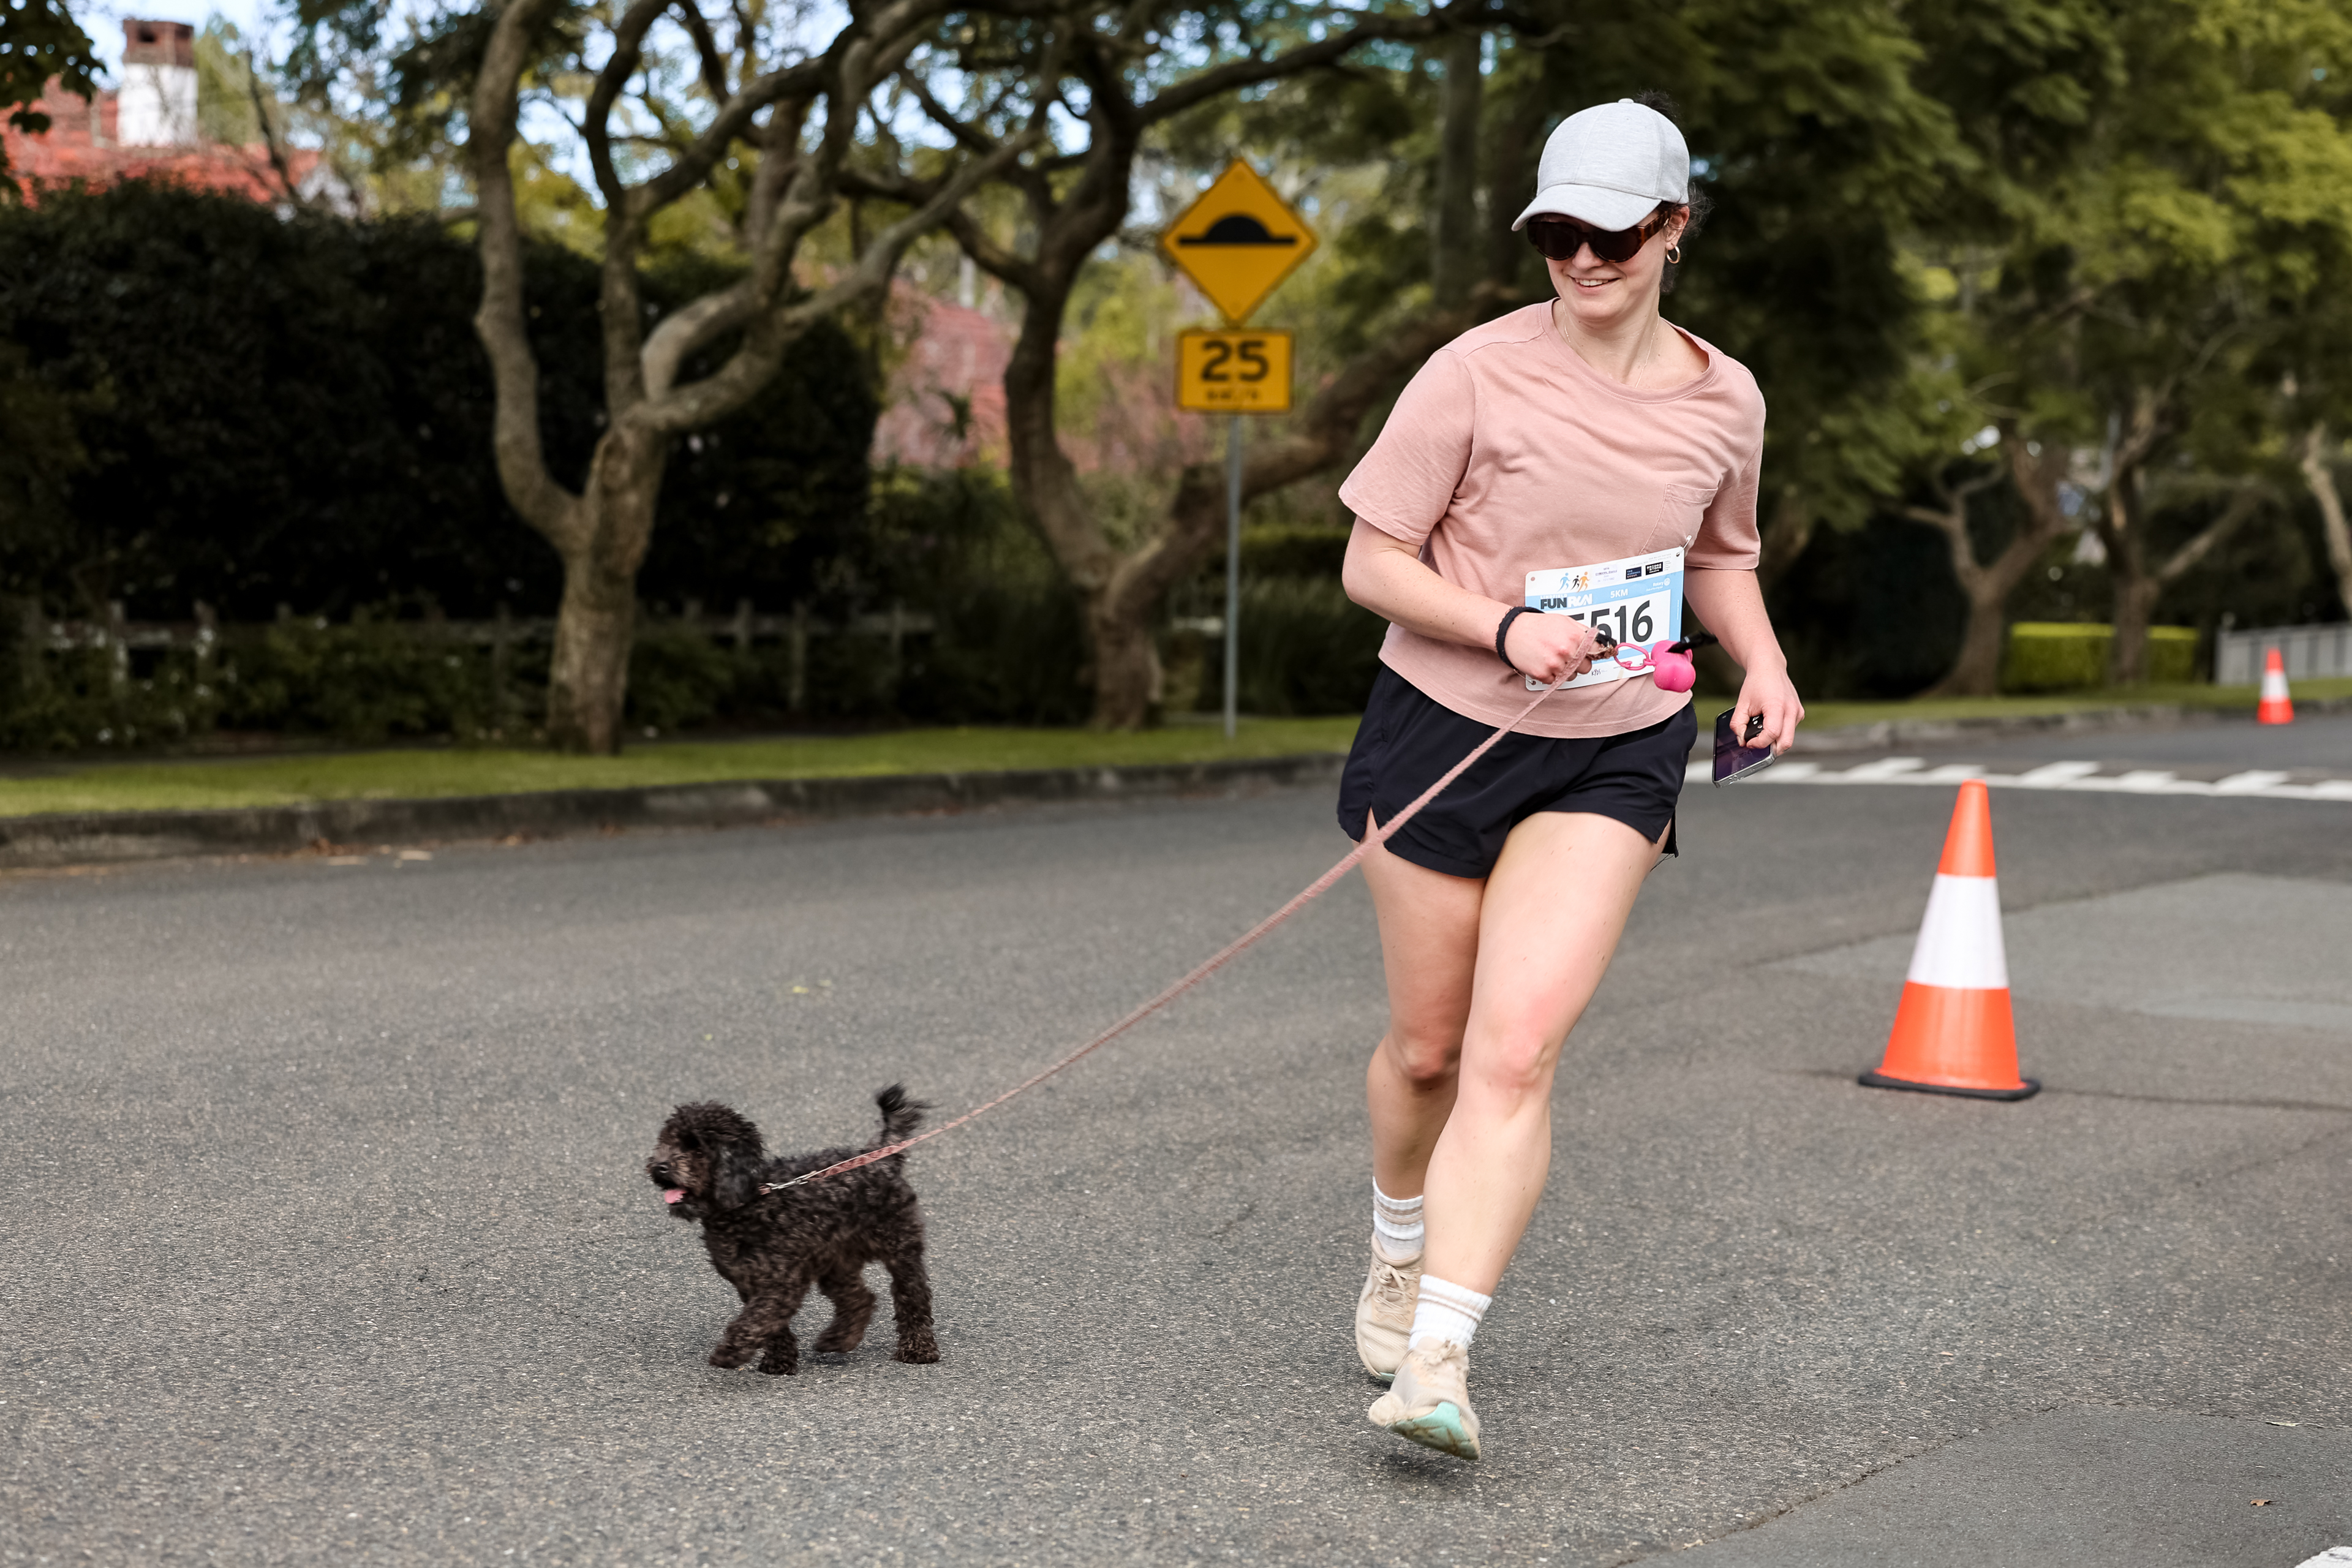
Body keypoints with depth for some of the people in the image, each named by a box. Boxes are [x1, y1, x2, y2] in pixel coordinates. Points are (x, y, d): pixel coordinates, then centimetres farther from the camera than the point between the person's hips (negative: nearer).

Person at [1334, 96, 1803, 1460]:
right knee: (1429, 1047, 11)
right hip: (1445, 731, -1)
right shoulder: (1476, 376, -10)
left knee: (1517, 1050, -15)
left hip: (1615, 756, 1)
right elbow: (1372, 564, -7)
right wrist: (1506, 627, -23)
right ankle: (1401, 1242, 42)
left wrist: (1765, 663, 1)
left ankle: (1437, 1362, -16)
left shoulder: (1725, 401, 2)